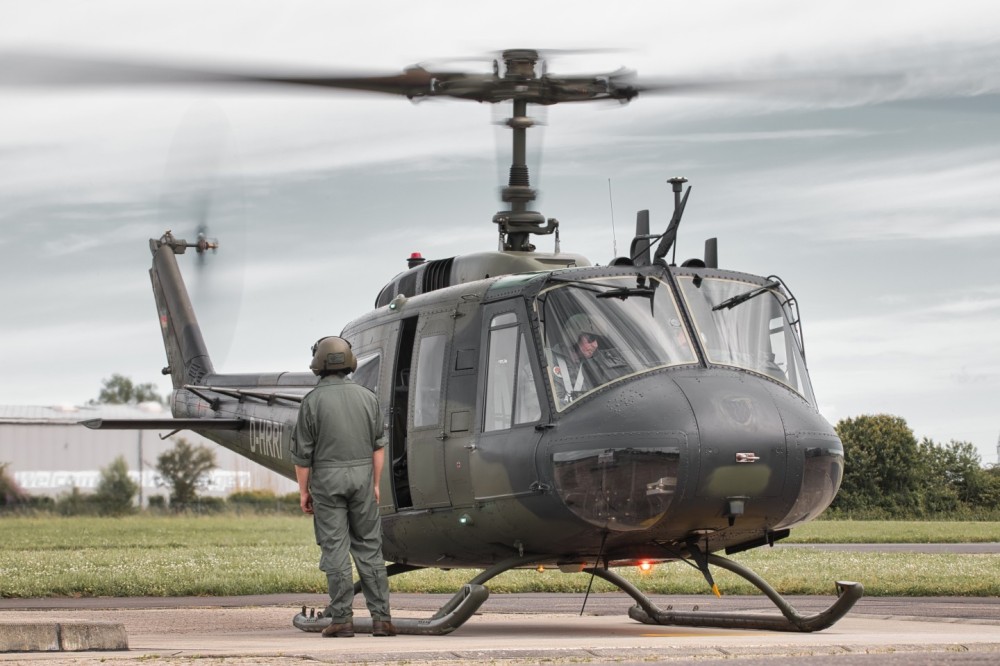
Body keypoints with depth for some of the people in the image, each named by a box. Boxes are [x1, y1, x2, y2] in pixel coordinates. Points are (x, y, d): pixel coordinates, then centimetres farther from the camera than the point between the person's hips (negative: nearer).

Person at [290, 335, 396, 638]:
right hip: (361, 476, 3)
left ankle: (342, 618, -2)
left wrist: (303, 490, 2)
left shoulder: (313, 400, -7)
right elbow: (379, 446, 6)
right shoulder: (366, 397, 3)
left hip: (327, 478, -3)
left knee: (335, 548, 0)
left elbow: (302, 453, -6)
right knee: (369, 547, 7)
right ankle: (381, 616, 3)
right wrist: (375, 484, 14)